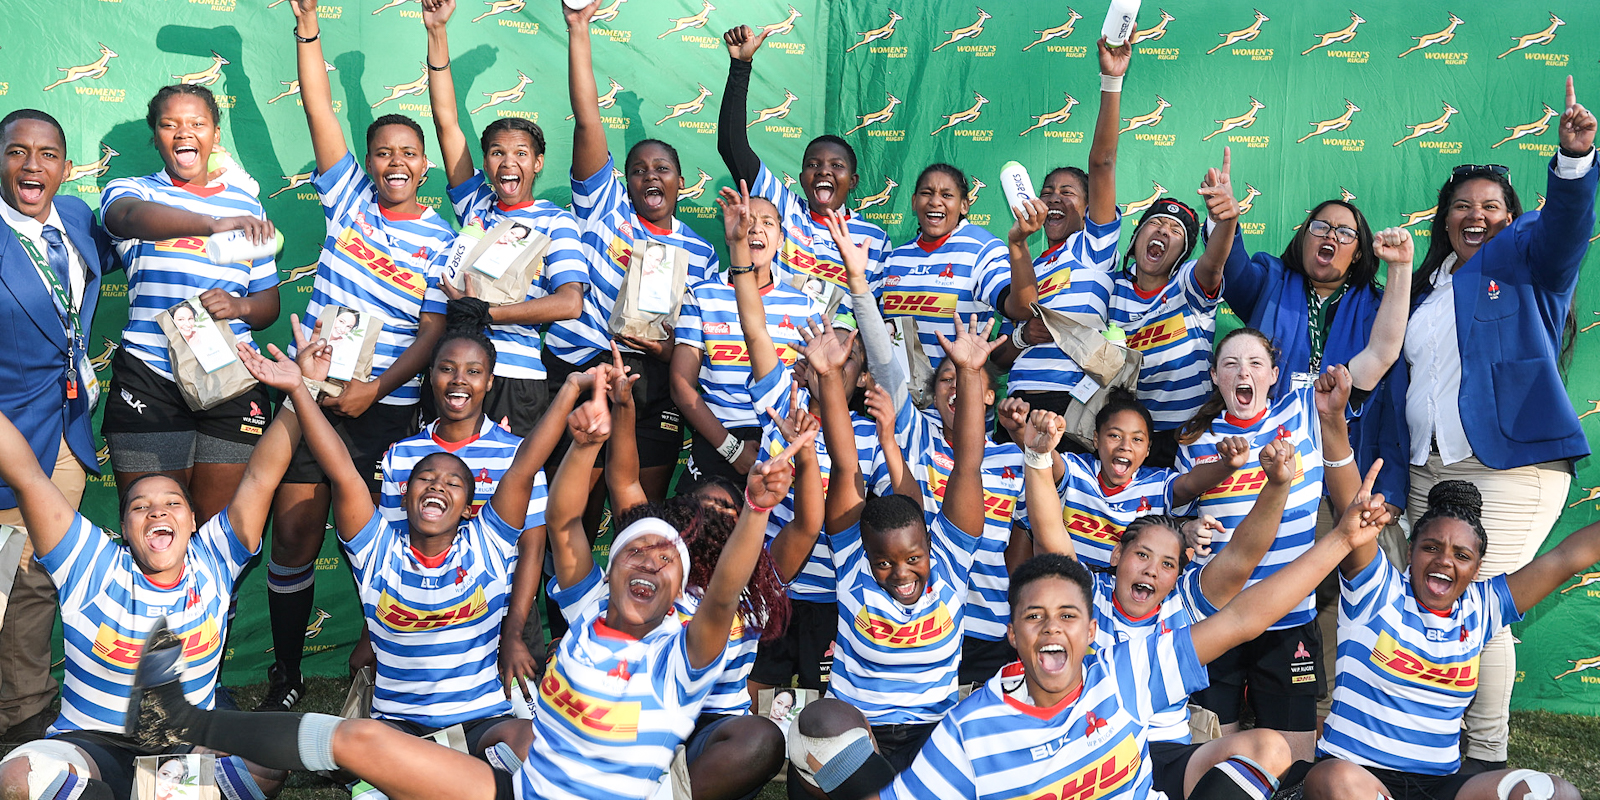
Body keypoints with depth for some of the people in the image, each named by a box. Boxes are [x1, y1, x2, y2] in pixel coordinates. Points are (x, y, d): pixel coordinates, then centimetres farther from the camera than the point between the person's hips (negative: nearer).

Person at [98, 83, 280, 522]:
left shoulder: (246, 204, 17)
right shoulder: (129, 190, 8)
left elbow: (269, 302, 17)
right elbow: (133, 216, -20)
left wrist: (240, 307, -8)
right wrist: (216, 223, -38)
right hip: (149, 378, -2)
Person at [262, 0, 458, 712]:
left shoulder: (441, 240, 2)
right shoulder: (348, 196, 7)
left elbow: (433, 332, -4)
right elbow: (318, 109, 0)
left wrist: (376, 389, -15)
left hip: (387, 408, -1)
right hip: (312, 391, 1)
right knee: (294, 535, 1)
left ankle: (377, 660, 22)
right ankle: (285, 673, 14)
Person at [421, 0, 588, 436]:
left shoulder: (556, 221, 3)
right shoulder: (477, 204, 15)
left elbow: (569, 303, -10)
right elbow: (447, 122, 11)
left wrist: (483, 312, -13)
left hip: (516, 374, -3)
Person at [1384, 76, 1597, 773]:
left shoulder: (1525, 259, 8)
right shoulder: (1425, 288, 21)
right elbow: (1402, 375, 18)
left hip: (1509, 467, -5)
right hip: (1428, 470, 5)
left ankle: (1487, 757, 1)